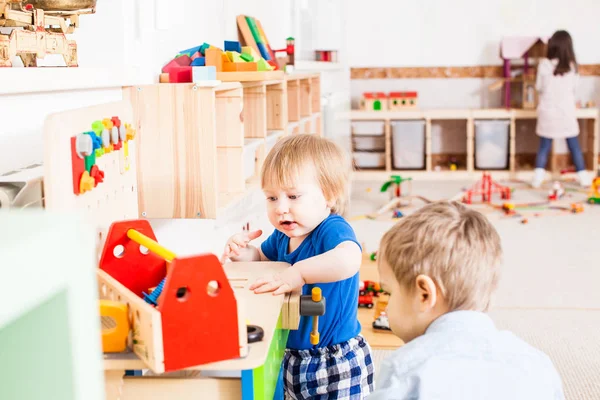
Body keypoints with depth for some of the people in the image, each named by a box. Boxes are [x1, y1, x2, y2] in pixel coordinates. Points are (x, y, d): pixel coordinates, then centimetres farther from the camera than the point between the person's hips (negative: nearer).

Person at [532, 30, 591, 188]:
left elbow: (538, 87, 2)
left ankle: (538, 178, 5)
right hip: (566, 112, 0)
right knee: (574, 146, 11)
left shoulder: (544, 65, -10)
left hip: (548, 112, 0)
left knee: (544, 147, 9)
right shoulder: (572, 65, -7)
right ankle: (584, 178, 16)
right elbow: (574, 88, 5)